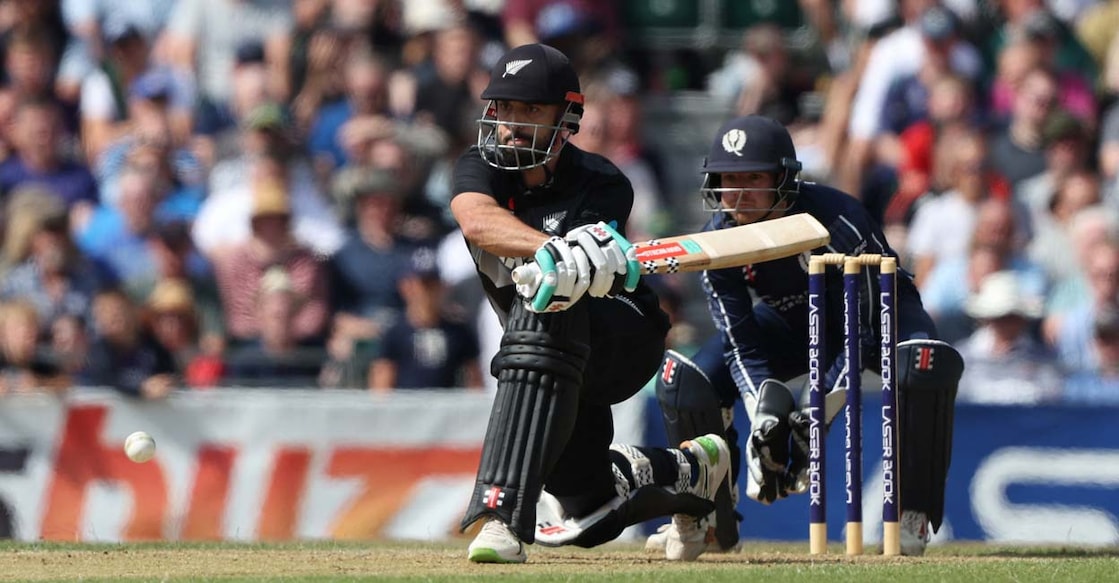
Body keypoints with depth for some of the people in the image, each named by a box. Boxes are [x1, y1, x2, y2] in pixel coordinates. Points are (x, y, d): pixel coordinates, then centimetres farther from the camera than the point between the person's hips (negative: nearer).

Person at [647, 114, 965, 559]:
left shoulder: (836, 222, -35)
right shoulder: (717, 238, -22)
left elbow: (860, 335, -30)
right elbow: (742, 343, -19)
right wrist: (763, 418, -35)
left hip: (874, 310, -4)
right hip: (791, 321, 4)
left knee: (925, 363, -38)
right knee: (685, 381, -15)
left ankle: (911, 516, -26)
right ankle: (708, 516, 6)